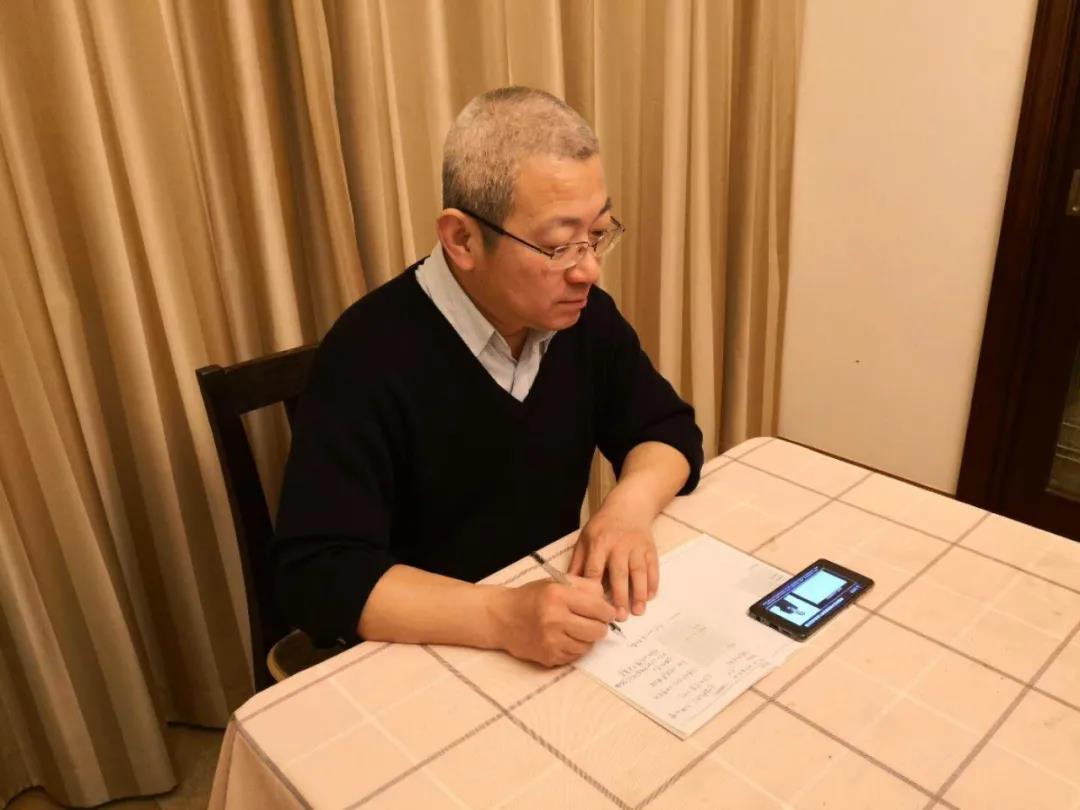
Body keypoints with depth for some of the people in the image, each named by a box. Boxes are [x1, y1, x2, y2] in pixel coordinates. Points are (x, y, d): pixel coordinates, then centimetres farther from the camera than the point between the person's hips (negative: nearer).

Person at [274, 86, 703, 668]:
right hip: (420, 654, -4)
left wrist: (631, 504, -17)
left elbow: (669, 429, 3)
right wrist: (501, 617, -37)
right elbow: (316, 575, -26)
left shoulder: (583, 316, -5)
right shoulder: (370, 356, -23)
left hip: (560, 624, 4)